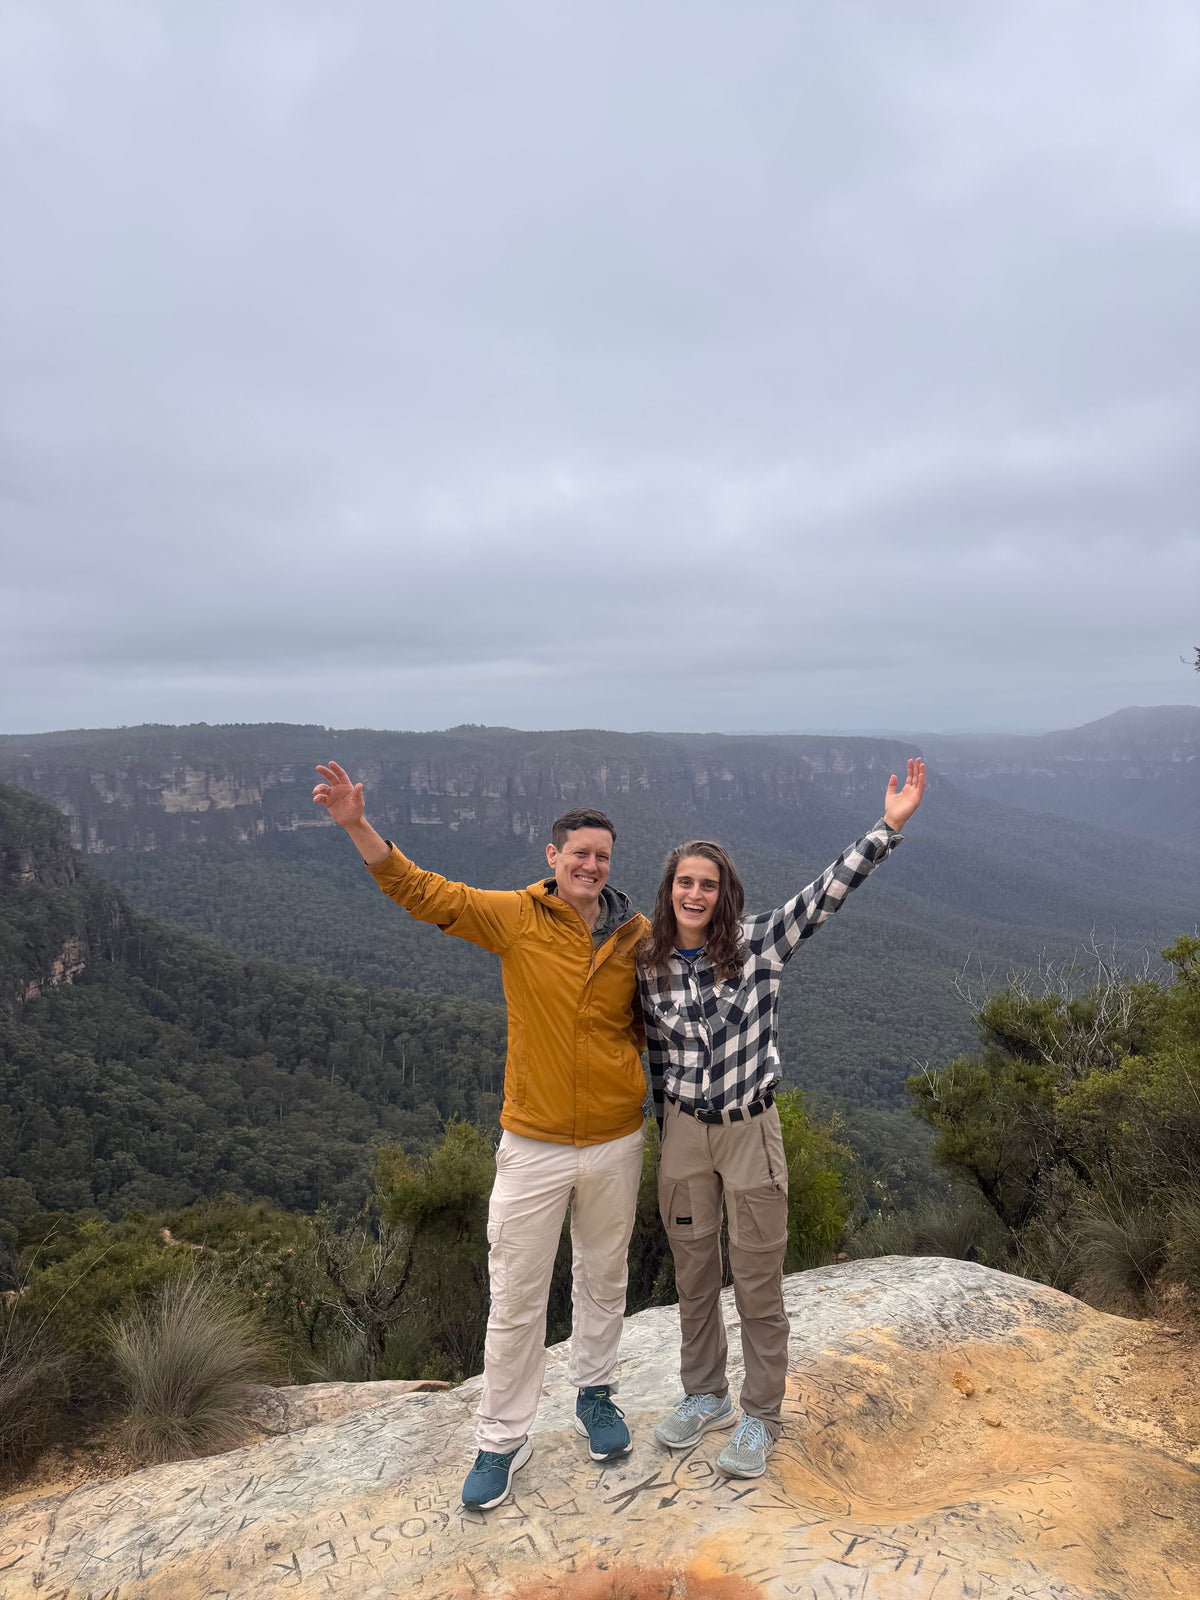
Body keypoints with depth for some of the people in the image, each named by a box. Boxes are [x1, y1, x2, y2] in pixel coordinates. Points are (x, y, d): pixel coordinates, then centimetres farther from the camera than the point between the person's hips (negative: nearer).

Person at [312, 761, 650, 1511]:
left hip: (616, 1142, 2)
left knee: (603, 1279, 21)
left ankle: (596, 1394, 46)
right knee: (516, 1298, 9)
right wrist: (358, 825, -24)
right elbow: (421, 891, -12)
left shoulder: (637, 936, -4)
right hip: (533, 1145, -2)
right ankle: (503, 1439, 29)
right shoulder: (516, 917, -9)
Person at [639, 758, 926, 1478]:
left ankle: (760, 1418, 31)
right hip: (682, 1133, 3)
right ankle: (705, 1396, 40)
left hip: (751, 1131, -2)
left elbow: (825, 895, -22)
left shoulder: (760, 945, -11)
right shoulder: (650, 966, -4)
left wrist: (889, 827, -31)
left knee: (758, 1286, 10)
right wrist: (671, 1128, 11)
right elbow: (659, 1052, 7)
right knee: (694, 1278, 18)